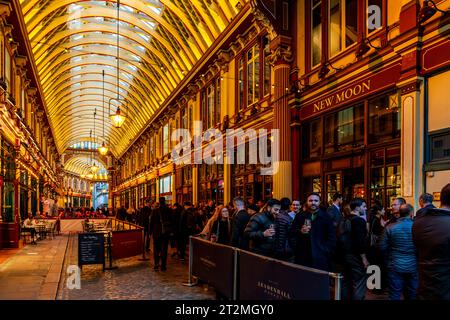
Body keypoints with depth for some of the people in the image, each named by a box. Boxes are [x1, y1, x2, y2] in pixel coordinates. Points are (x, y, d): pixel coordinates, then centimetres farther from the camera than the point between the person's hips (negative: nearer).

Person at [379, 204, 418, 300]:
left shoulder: (390, 227, -9)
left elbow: (382, 247, -5)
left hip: (395, 266, -1)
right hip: (413, 266, 1)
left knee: (394, 296, 8)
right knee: (412, 296, 15)